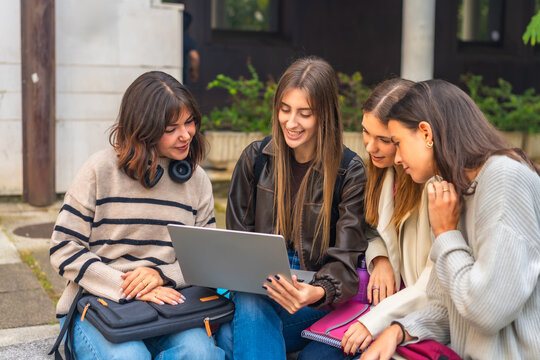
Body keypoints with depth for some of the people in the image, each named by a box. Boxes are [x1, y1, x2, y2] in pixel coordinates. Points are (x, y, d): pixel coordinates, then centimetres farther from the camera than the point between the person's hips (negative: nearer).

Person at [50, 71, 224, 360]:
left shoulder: (197, 180, 8)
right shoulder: (101, 170, -3)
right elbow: (64, 249, -5)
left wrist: (162, 274, -14)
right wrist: (126, 287, -17)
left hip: (166, 304, 2)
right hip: (95, 305, -2)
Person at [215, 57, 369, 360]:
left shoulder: (351, 172, -6)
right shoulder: (256, 158, 5)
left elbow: (345, 258, -10)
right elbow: (238, 238, 11)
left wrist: (317, 292, -32)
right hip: (258, 282, 4)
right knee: (250, 304, -34)